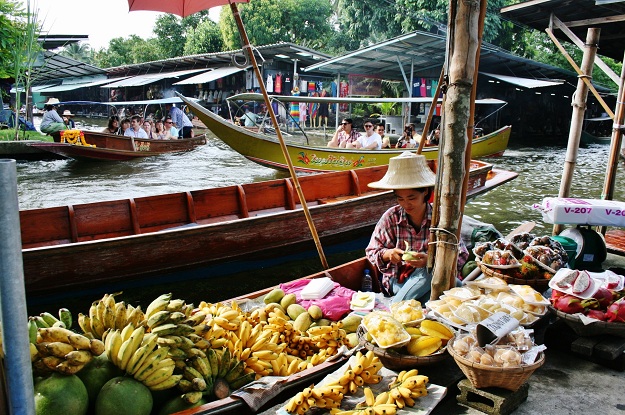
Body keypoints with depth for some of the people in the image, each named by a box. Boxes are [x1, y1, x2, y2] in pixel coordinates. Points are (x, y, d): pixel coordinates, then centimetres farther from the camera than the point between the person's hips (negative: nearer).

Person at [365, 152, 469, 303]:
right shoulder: (390, 218, -6)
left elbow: (461, 256, -11)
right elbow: (371, 252, 1)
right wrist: (387, 254, -22)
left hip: (433, 278, 2)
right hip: (397, 282, -1)